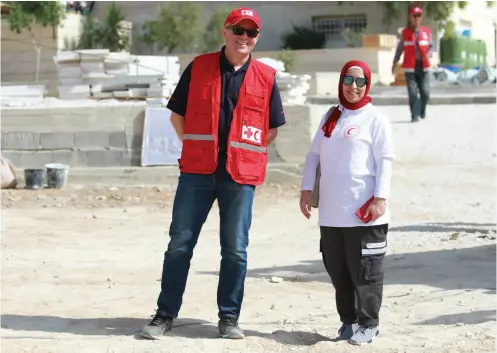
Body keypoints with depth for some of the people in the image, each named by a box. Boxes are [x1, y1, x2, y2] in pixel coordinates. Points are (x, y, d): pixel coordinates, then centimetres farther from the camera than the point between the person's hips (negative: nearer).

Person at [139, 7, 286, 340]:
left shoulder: (266, 78, 4)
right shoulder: (198, 67, 4)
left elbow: (272, 129, 11)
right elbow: (177, 115, 10)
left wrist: (243, 152, 4)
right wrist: (197, 148, 4)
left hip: (241, 175, 0)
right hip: (197, 171, 0)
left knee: (235, 249, 4)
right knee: (180, 244, 2)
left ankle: (229, 317, 15)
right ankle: (165, 314, 11)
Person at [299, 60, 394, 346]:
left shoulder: (375, 119, -3)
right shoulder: (330, 117, 15)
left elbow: (385, 161, -8)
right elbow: (314, 155, 16)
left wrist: (380, 198, -16)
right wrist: (307, 189, 8)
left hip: (364, 213, -6)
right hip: (331, 212, 6)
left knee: (365, 271, -1)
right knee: (338, 271, 11)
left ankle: (368, 323, 9)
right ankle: (348, 320, 22)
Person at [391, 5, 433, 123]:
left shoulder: (426, 32, 5)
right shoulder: (405, 32, 5)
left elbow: (431, 46, 5)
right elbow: (400, 48, 12)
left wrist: (429, 54, -18)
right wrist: (394, 63, 12)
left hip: (423, 67, 1)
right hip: (410, 67, -1)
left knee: (425, 92, -2)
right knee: (412, 92, -7)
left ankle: (422, 109, 27)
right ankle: (415, 116, 0)